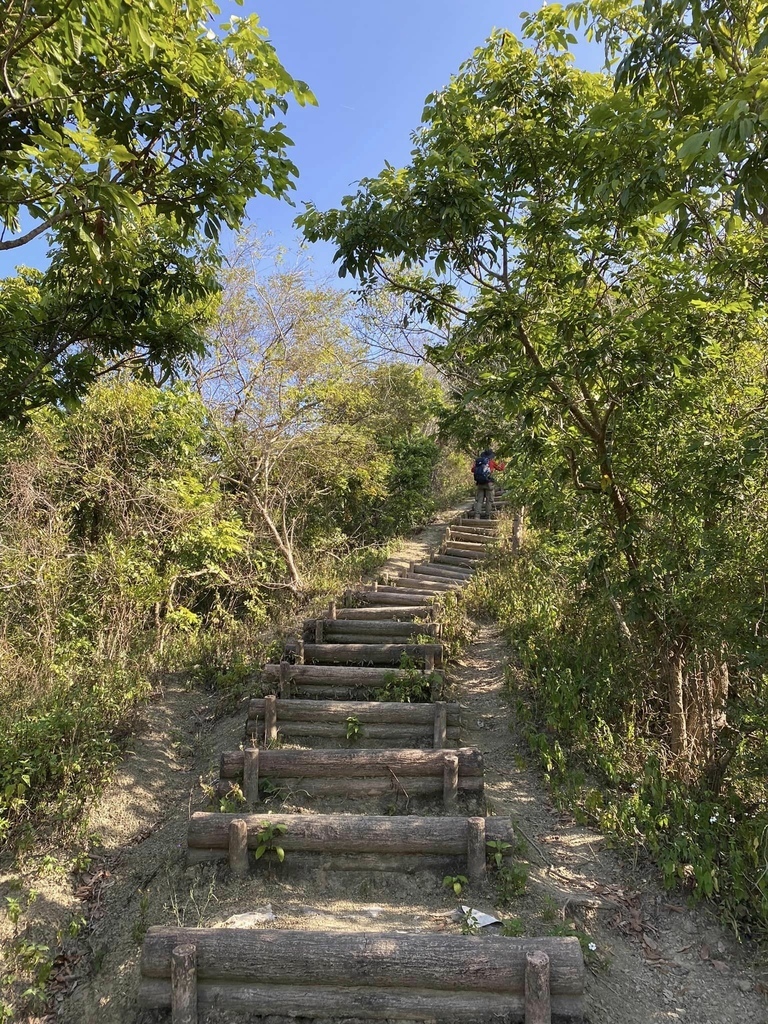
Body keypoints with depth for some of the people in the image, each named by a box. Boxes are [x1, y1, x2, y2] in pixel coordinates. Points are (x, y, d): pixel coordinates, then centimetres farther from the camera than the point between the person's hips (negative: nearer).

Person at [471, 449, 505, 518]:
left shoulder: (478, 461, 8)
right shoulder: (491, 461, 0)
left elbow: (473, 470, 15)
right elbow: (500, 468, 13)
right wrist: (502, 464, 34)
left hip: (479, 483, 3)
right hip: (488, 483, -3)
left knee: (479, 500, 6)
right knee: (489, 500, 5)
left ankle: (477, 516, -8)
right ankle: (487, 517, 3)